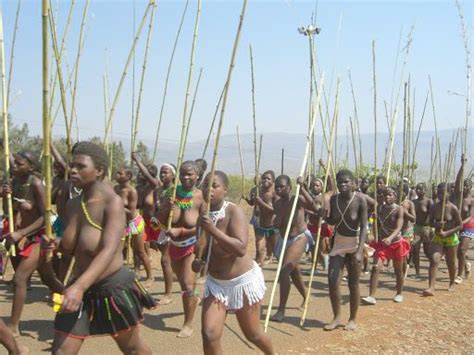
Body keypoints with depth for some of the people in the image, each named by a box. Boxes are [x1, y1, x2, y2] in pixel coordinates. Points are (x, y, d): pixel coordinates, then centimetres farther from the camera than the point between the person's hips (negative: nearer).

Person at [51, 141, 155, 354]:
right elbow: (67, 249, 3)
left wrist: (79, 286, -42)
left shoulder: (112, 202, -17)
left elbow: (110, 250, -30)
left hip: (114, 286, -5)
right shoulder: (74, 204, 3)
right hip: (81, 287, 6)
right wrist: (76, 212, -11)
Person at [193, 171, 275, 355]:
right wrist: (197, 260, -9)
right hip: (215, 282, 5)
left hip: (243, 281, -4)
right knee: (209, 335, -9)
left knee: (252, 335, 14)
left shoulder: (234, 212, -21)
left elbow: (241, 249, -33)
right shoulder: (203, 213, -4)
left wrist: (213, 230, -39)